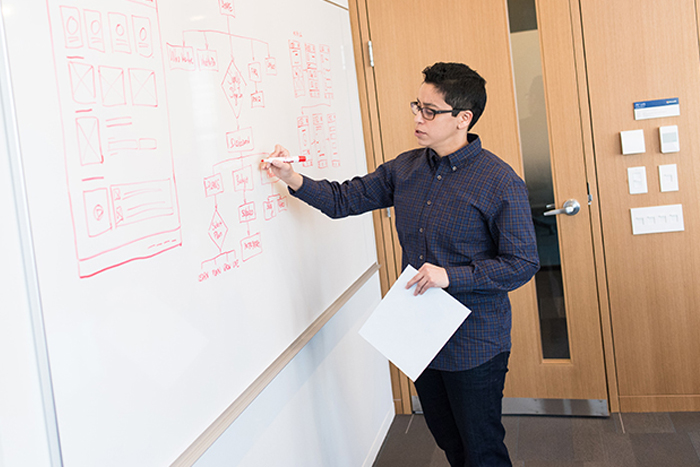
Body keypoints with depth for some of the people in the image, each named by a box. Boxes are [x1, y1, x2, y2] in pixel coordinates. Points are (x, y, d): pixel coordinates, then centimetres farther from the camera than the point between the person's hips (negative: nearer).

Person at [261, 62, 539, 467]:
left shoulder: (500, 182, -16)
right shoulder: (406, 168, 4)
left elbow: (522, 263, -15)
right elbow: (344, 199, 8)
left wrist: (451, 276, -23)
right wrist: (293, 179, -7)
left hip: (474, 345, -6)